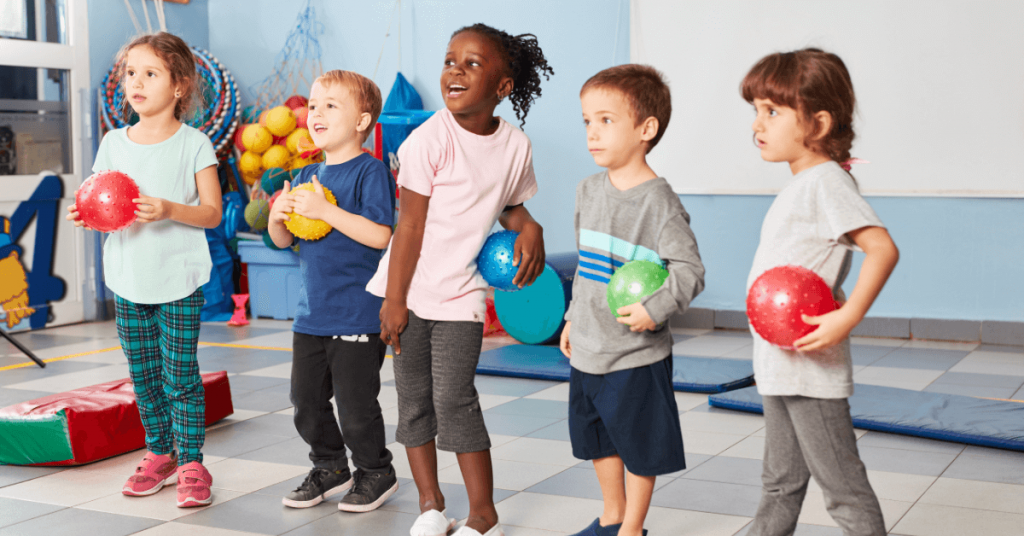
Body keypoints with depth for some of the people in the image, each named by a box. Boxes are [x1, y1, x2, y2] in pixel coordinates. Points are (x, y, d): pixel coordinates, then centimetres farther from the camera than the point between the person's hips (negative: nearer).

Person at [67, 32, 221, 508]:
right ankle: (159, 454, 26)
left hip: (178, 278, -4)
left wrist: (169, 209, -25)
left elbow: (212, 213, -9)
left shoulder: (193, 144, -6)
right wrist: (87, 214, -12)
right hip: (128, 278, 5)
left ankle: (191, 461, 8)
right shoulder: (114, 142, 6)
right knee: (143, 375, 12)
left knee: (180, 375, -3)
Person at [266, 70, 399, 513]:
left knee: (355, 403, 1)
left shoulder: (370, 172, -10)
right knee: (306, 400, 13)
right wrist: (277, 216, -7)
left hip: (357, 315, -7)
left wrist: (324, 210, -25)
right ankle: (330, 468, 31)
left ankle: (376, 473, 21)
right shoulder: (309, 176, 12)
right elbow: (284, 240, 16)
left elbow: (380, 235, -22)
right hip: (311, 314, 7)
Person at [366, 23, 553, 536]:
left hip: (462, 294, 1)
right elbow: (410, 225, -11)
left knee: (454, 399, -7)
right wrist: (394, 300, -11)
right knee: (414, 399, 7)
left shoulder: (515, 145, -2)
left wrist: (529, 227, -6)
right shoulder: (428, 140, -13)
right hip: (410, 291, 0)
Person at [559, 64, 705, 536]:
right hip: (588, 348, 7)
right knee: (596, 437, 19)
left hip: (637, 354, -7)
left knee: (639, 444, 7)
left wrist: (654, 309, -29)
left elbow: (689, 270, -17)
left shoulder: (659, 201, -16)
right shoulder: (589, 190, 5)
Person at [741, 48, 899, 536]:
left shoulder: (825, 182, -16)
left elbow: (883, 248, -27)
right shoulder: (800, 184, 13)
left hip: (810, 371, -10)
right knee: (781, 483, 20)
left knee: (842, 487, 0)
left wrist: (846, 319, -29)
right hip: (780, 368, 10)